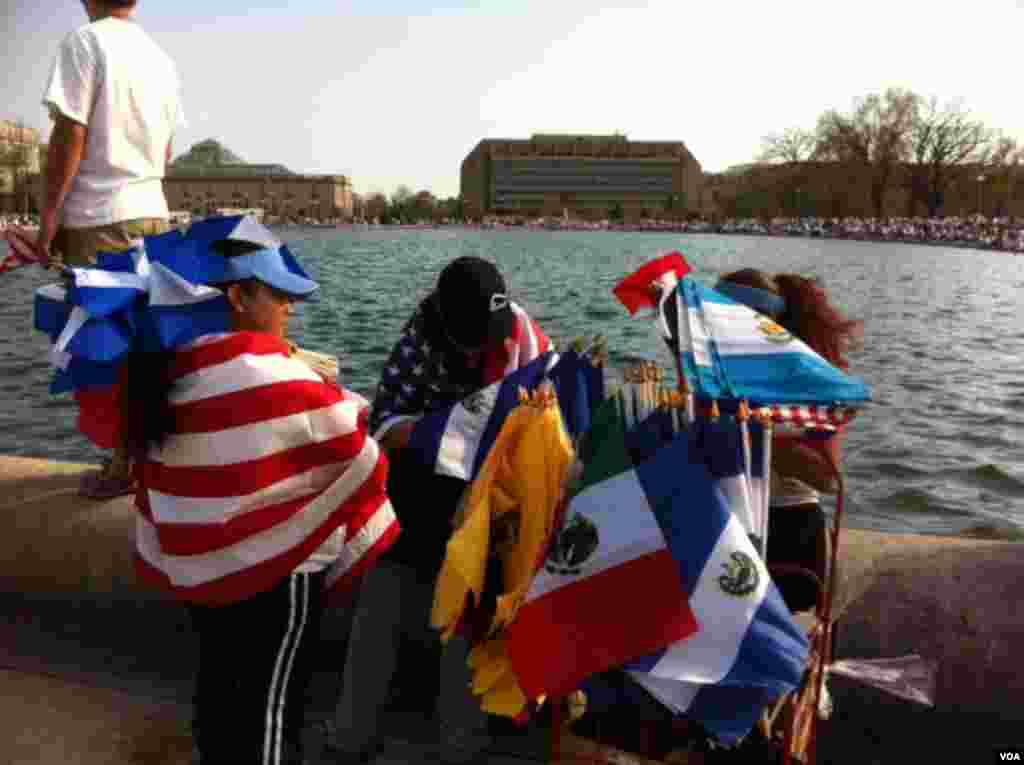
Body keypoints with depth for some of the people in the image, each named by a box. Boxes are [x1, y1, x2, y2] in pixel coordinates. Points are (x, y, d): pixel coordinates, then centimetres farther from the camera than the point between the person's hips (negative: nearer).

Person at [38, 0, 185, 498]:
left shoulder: (85, 42, -8)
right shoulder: (162, 59, 12)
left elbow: (69, 137, -13)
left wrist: (48, 219, -8)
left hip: (98, 217, -7)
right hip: (151, 212, 7)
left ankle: (127, 463, 5)